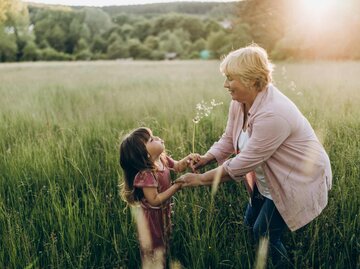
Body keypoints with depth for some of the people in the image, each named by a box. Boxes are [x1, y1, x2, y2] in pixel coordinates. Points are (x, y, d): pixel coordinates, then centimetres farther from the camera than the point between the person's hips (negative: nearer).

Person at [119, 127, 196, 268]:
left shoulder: (162, 159, -8)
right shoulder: (146, 174, -34)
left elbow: (177, 166, 10)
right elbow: (154, 200, -31)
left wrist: (188, 159, -11)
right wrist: (177, 186, -29)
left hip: (164, 214, 8)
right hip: (152, 219, -8)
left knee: (164, 248, 28)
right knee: (154, 254, 12)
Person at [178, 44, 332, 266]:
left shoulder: (272, 114, -35)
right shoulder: (239, 103, -8)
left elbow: (244, 162, -31)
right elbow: (229, 140, 2)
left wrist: (201, 179, -24)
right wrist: (205, 159, -15)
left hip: (299, 181, -8)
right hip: (269, 179, 9)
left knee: (264, 233, -2)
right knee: (250, 222, 17)